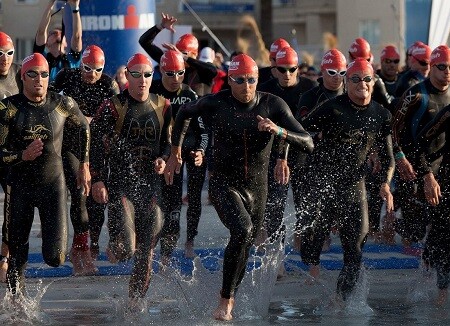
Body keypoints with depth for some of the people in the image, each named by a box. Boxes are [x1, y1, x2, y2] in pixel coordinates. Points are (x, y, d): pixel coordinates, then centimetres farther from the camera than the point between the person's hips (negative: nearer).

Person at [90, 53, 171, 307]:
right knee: (126, 249, -15)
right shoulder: (112, 108, -6)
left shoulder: (162, 107, 7)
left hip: (151, 184, 4)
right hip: (120, 183, -4)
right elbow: (97, 145, -4)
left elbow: (168, 142, 18)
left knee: (147, 248, 5)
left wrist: (163, 159, -3)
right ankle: (114, 247, 21)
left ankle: (137, 296, 22)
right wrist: (98, 179, -12)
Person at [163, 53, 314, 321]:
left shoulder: (273, 105, -8)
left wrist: (279, 131, -30)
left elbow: (308, 144, -12)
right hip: (225, 185, -3)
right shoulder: (215, 104, -10)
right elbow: (184, 113, 12)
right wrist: (175, 153, 13)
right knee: (242, 230, -29)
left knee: (244, 250, 14)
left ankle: (229, 300, 38)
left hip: (257, 188, 3)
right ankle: (226, 299, -17)